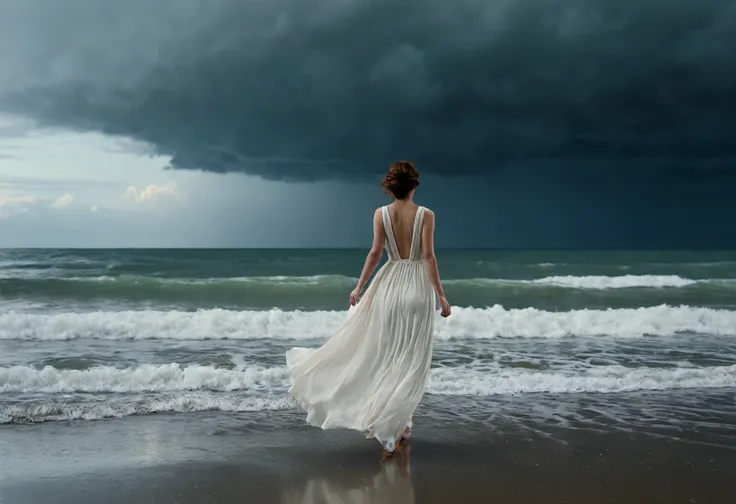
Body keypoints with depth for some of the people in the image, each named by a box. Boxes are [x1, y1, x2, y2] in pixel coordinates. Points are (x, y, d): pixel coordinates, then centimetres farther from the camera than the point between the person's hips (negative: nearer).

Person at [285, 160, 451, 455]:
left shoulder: (381, 214, -1)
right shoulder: (426, 215, -6)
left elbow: (375, 252, -5)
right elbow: (428, 256, -10)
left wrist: (359, 287, 2)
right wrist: (440, 295, -6)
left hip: (389, 284, 2)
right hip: (417, 286, -2)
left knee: (382, 352, 14)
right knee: (410, 359, 6)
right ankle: (395, 426, 9)